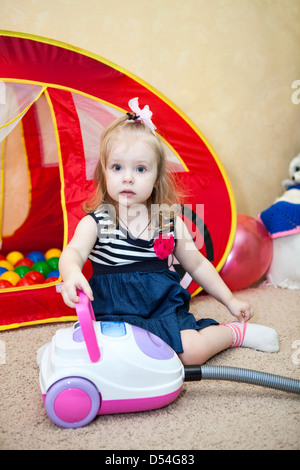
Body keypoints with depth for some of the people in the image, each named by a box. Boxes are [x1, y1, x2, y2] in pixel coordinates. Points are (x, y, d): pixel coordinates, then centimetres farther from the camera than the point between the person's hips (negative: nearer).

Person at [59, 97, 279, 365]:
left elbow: (197, 264, 13)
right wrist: (71, 274, -49)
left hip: (164, 305, 2)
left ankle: (235, 332, 11)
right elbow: (73, 252, -24)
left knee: (194, 350, -17)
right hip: (116, 310, -2)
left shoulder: (170, 220, 3)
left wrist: (230, 300, 15)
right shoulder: (95, 221, -5)